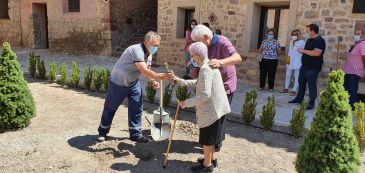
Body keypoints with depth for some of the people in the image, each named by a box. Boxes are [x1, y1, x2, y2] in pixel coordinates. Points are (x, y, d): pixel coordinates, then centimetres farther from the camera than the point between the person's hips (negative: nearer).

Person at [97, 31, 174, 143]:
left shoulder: (147, 52, -3)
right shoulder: (137, 50, -32)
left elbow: (144, 70, 8)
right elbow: (144, 71, -41)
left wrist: (152, 81, -7)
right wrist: (162, 77, -46)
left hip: (133, 83, 7)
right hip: (118, 83, -7)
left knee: (136, 108, 3)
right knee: (110, 108, 10)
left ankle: (135, 134, 15)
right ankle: (102, 132, 30)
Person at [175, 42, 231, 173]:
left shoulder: (205, 69, -24)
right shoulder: (209, 65, 9)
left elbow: (205, 95, -28)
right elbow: (199, 83, 16)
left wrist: (186, 103, -20)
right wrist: (180, 81, 14)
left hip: (211, 109, -10)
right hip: (215, 108, 10)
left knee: (207, 138, 7)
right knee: (210, 136, 24)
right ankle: (212, 158, 40)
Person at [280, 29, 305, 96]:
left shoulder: (302, 42, -7)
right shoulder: (291, 42, 13)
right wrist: (288, 58, 12)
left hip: (297, 63, -7)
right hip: (290, 62, 7)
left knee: (296, 77, 0)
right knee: (287, 75, 13)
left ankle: (294, 91, 3)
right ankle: (286, 88, 24)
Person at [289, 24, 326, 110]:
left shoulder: (319, 40, -15)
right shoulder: (309, 39, 14)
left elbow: (317, 53, -28)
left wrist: (303, 50, -21)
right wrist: (302, 51, 2)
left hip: (313, 68, -9)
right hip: (304, 66, 9)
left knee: (311, 85, -3)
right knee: (301, 83, 16)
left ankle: (311, 103, 5)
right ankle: (299, 98, 28)